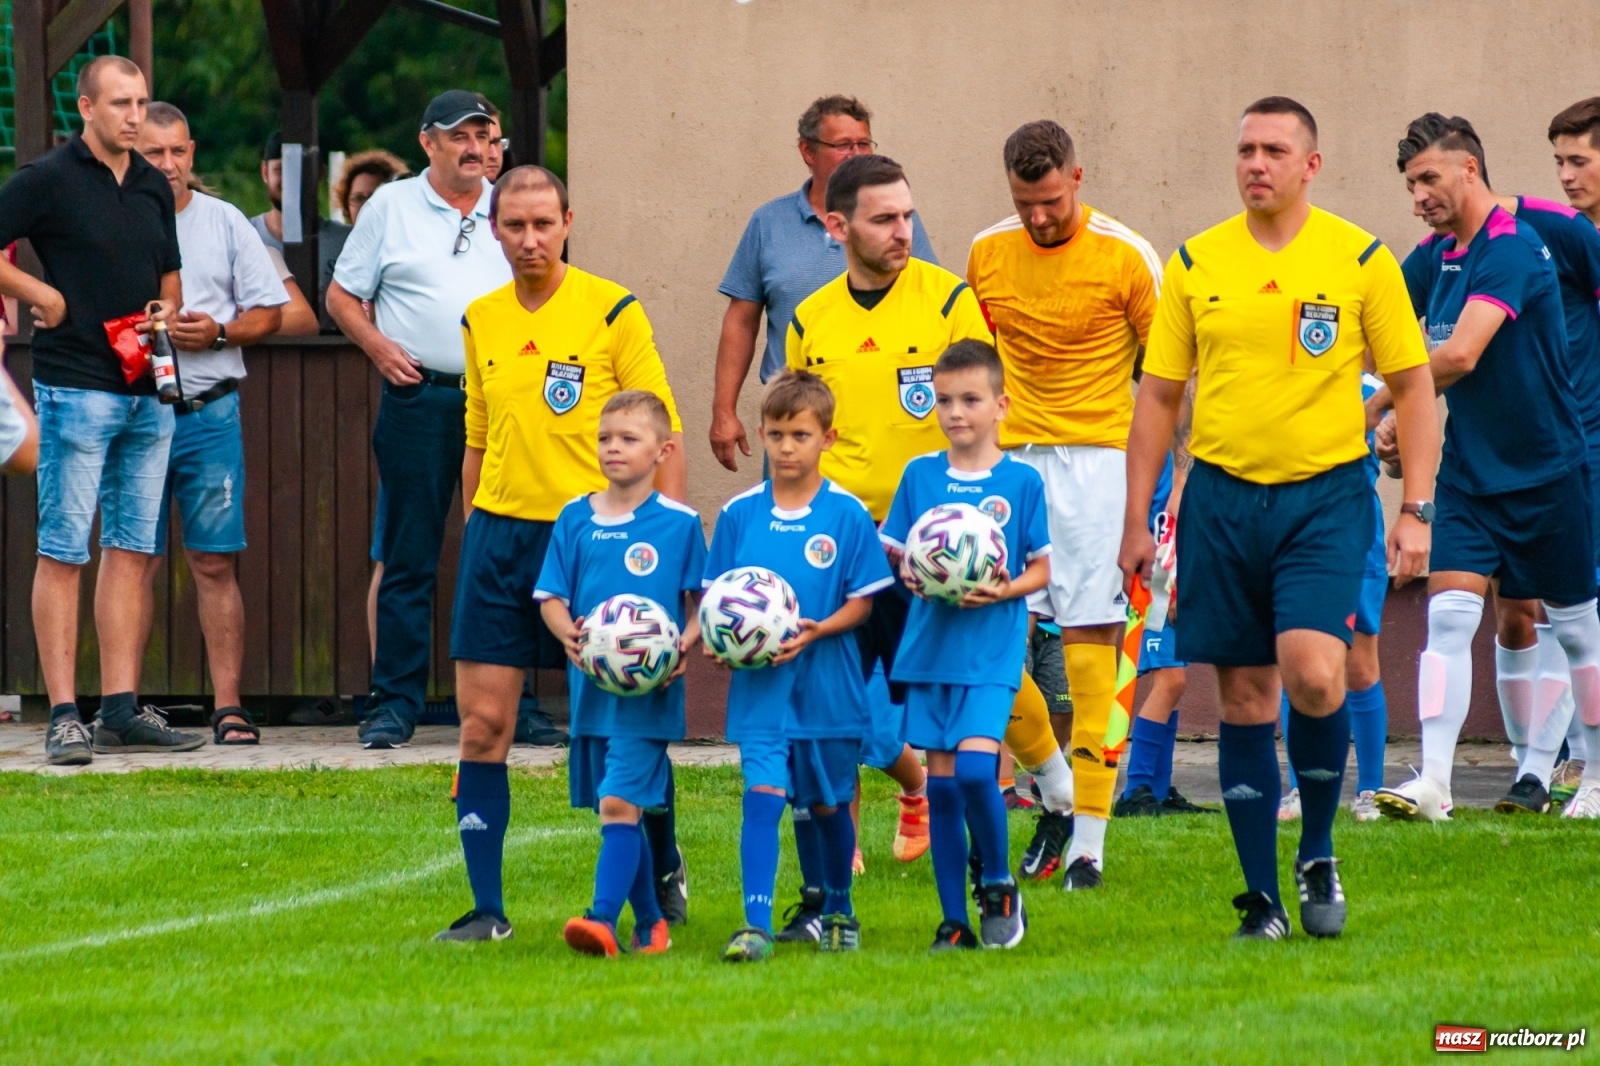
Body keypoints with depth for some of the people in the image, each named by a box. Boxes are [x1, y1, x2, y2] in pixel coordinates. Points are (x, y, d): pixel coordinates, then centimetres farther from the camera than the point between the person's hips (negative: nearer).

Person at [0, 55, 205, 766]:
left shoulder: (153, 187, 14)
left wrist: (166, 316, 3)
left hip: (148, 392, 7)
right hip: (76, 389, -7)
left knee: (130, 549, 7)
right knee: (64, 552, -5)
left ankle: (121, 712, 11)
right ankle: (64, 717, -6)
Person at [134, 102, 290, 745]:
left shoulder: (224, 223, 10)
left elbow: (268, 312, 11)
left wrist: (217, 332, -7)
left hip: (209, 411, 1)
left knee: (215, 563, -1)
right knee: (135, 563, 0)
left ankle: (228, 704, -1)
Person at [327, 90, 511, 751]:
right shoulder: (391, 206, 7)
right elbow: (342, 296, 10)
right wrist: (379, 346, -6)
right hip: (419, 398, -2)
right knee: (408, 559, -3)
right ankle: (395, 703, 0)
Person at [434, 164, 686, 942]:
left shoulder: (613, 312, -4)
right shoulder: (480, 322, 9)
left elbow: (664, 439, -3)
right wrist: (475, 535, 15)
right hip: (499, 530, 4)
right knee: (483, 723, -3)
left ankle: (664, 869, 26)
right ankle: (485, 907, 1)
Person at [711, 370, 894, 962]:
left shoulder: (848, 515, -3)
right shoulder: (739, 513, 3)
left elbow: (862, 601, -3)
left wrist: (816, 631, -19)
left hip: (829, 685, 0)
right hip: (760, 686, 0)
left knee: (828, 803, 13)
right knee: (763, 796, -13)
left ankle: (838, 912, 33)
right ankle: (755, 925, -18)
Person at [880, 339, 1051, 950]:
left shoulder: (1021, 481, -2)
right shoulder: (921, 476, 6)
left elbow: (1042, 568, 2)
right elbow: (895, 553, 11)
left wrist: (1004, 590, -16)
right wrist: (907, 573, -11)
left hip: (992, 648, -4)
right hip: (929, 646, 4)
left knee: (975, 768, -18)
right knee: (941, 783, 5)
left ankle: (998, 886, 5)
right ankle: (954, 922, 12)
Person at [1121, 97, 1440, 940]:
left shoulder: (1361, 260, -1)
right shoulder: (1195, 264, 5)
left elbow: (1412, 387, 4)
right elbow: (1157, 396, 11)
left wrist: (1417, 510, -4)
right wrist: (1136, 521, 8)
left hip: (1326, 493, -2)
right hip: (1222, 498, 2)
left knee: (1312, 674, -20)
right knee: (1244, 699, 3)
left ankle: (1318, 856, 3)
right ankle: (1262, 898, 11)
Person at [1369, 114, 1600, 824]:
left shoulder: (1511, 249, -19)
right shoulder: (1442, 256, 8)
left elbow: (1461, 355, -30)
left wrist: (1376, 406, -19)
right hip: (1469, 471, 6)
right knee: (1449, 613, -10)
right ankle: (1433, 780, -16)